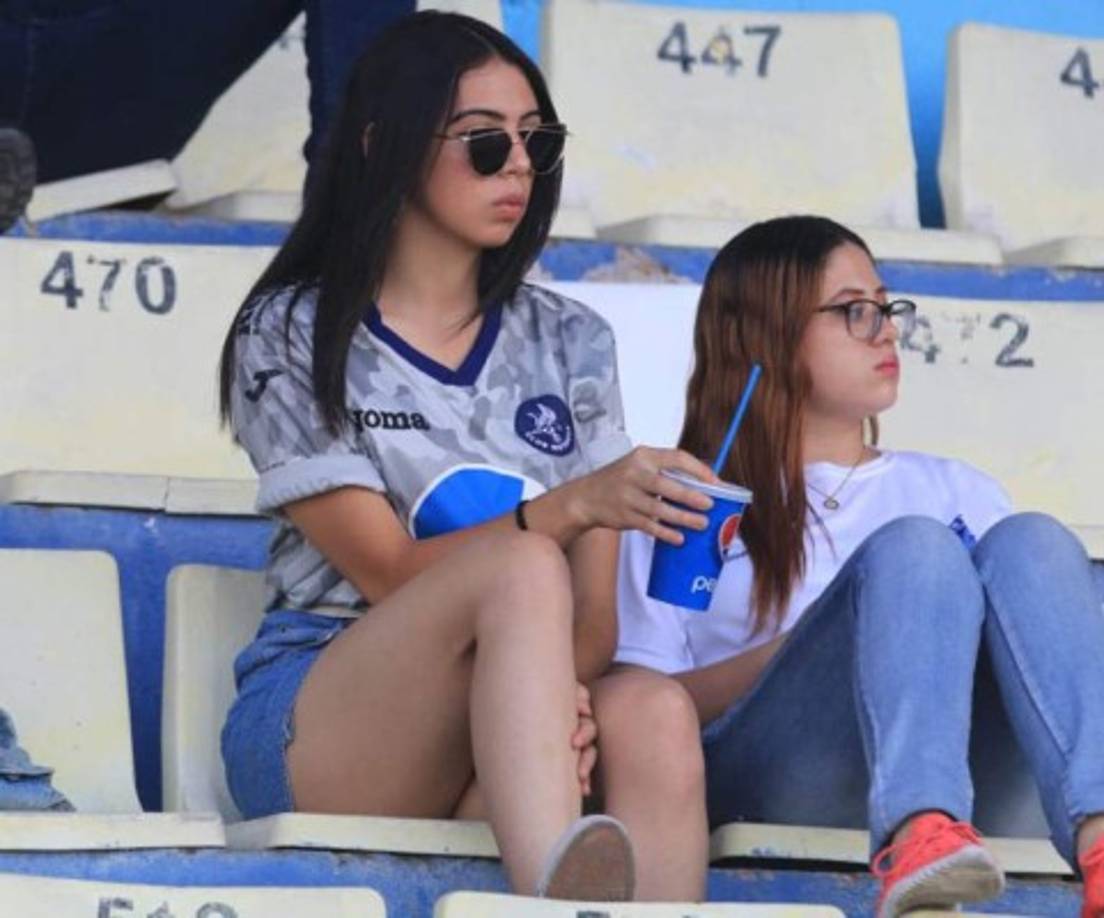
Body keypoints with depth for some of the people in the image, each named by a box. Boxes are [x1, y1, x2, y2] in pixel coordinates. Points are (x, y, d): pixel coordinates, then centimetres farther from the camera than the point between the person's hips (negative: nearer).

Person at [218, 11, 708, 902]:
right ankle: (560, 903, -56)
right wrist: (571, 506, -24)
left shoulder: (569, 344, 15)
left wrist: (558, 687, -18)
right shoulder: (290, 337, 3)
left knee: (655, 712, -33)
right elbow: (386, 572, -8)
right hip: (314, 723, -4)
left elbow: (595, 603, 6)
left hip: (505, 733, 4)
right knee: (520, 565, -35)